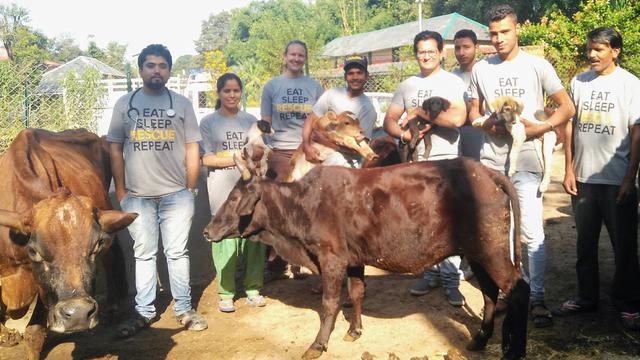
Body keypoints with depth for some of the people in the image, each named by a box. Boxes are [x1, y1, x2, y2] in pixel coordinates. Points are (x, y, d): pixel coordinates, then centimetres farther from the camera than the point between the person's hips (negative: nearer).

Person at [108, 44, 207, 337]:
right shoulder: (125, 104, 7)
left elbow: (192, 149, 6)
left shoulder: (181, 103, 6)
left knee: (177, 252, 6)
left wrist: (191, 189, 1)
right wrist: (120, 191, 2)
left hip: (176, 194, -1)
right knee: (143, 253, 9)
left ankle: (184, 309, 16)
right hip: (137, 195, 1)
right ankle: (144, 312, 19)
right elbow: (115, 150, 7)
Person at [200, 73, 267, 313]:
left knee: (253, 237, -1)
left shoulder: (251, 121, 15)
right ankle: (225, 293, 4)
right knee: (225, 239, -6)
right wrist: (239, 157, -6)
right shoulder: (208, 122, 6)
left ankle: (253, 289, 12)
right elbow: (206, 159, -2)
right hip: (222, 191, -2)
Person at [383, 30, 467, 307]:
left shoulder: (452, 82, -1)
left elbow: (457, 118, -18)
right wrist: (403, 134, -8)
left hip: (445, 160, -5)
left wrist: (419, 113, -11)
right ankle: (429, 273, 20)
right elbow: (389, 120, 14)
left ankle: (450, 279, 2)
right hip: (414, 161, 5)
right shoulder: (406, 86, 14)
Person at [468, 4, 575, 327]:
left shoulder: (537, 65, -1)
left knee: (533, 234, -4)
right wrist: (486, 125, -8)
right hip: (491, 161, 3)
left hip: (525, 161, -3)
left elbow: (567, 107, -1)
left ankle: (537, 299, 6)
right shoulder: (480, 69, 7)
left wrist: (539, 128, -15)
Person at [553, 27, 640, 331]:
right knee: (585, 242, 12)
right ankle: (586, 297, 24)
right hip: (583, 177, 3)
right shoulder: (579, 82, 6)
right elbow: (570, 126, 8)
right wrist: (569, 170, 3)